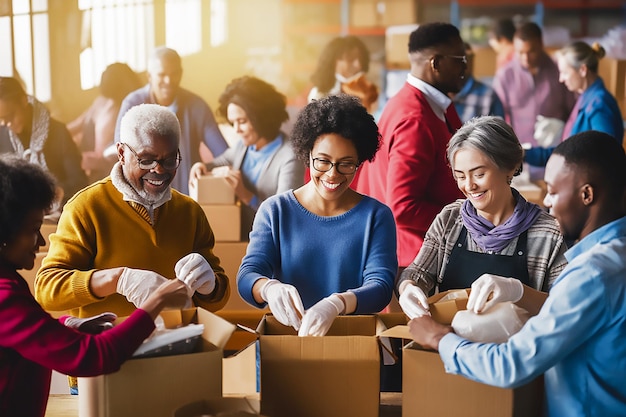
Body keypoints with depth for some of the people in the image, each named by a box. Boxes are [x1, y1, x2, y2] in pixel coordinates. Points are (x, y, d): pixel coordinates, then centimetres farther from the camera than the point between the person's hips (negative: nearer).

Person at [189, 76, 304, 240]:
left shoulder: (289, 157, -17)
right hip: (240, 238, 6)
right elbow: (222, 162, 27)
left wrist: (246, 195, -29)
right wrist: (202, 167, 4)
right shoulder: (244, 145, 7)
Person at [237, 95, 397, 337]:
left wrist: (336, 304, -29)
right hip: (287, 333, 3)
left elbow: (381, 286, -7)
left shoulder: (376, 216, 6)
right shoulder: (275, 211, 9)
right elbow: (246, 277, -1)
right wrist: (269, 288, -27)